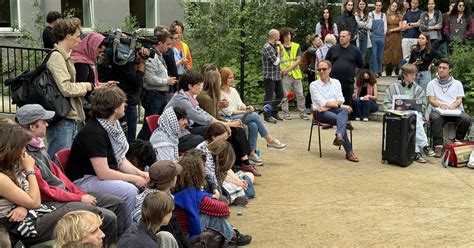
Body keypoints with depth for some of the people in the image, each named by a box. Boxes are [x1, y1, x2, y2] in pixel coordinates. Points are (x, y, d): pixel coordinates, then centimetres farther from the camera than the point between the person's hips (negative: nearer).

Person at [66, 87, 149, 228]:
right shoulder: (94, 133, -24)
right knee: (129, 191, -28)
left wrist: (138, 173, -7)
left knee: (145, 183, -4)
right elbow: (103, 173, -26)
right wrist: (134, 178, -18)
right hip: (84, 180, -9)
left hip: (105, 174, 9)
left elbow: (121, 159, 10)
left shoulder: (113, 125, 4)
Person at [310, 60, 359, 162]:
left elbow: (340, 99, 6)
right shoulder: (314, 85, 6)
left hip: (335, 110, 3)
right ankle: (349, 152, -42)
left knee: (343, 111, -37)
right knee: (341, 119, -34)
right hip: (321, 113, -3)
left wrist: (328, 105, -12)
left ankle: (339, 136, -60)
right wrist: (337, 104, -16)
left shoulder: (336, 82, 18)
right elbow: (322, 102, -7)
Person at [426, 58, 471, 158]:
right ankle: (438, 146, -39)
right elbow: (431, 100, 4)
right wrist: (440, 105, -19)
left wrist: (453, 105, -15)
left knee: (466, 119, -31)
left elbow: (459, 99, 10)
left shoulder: (457, 84, 20)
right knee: (435, 118, -37)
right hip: (439, 110, -1)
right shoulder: (432, 84, 15)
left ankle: (458, 142, -11)